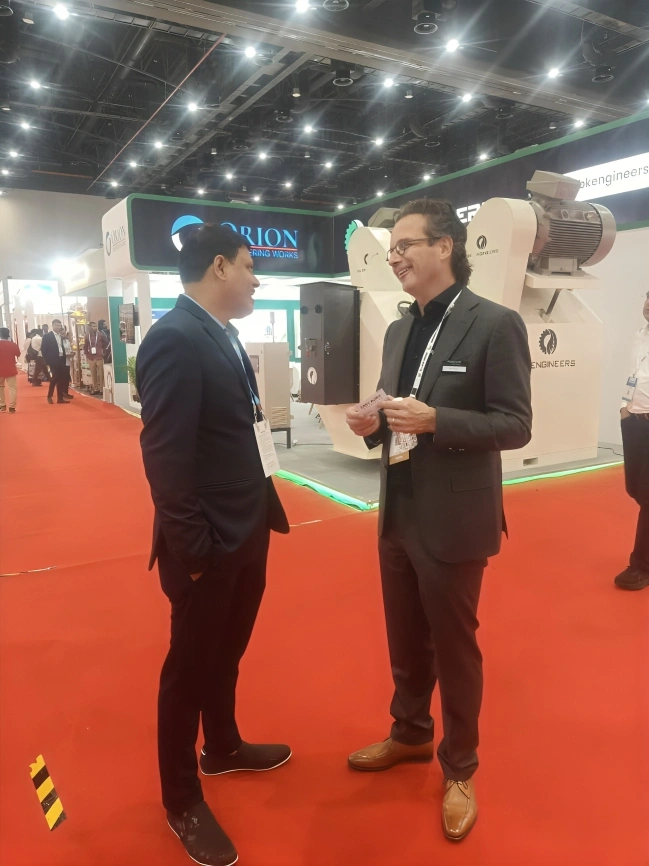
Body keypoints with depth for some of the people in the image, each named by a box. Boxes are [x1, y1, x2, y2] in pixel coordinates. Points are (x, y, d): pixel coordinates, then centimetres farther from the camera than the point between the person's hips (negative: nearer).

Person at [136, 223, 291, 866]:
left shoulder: (222, 335, 10)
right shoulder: (174, 339, -20)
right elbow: (165, 455, -22)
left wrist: (259, 513, 10)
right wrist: (191, 547, -18)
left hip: (246, 530, 9)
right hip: (209, 543, -8)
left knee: (227, 653, 24)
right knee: (190, 667, 10)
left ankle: (222, 747, 48)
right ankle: (182, 801, 32)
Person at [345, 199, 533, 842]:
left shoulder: (495, 324, -12)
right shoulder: (398, 331, 9)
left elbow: (516, 425, -15)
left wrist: (434, 420, -27)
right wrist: (372, 423, -7)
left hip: (453, 522, -6)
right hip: (397, 517, 6)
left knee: (454, 648, 12)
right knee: (405, 642, 21)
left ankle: (459, 770, 35)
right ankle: (410, 734, 46)